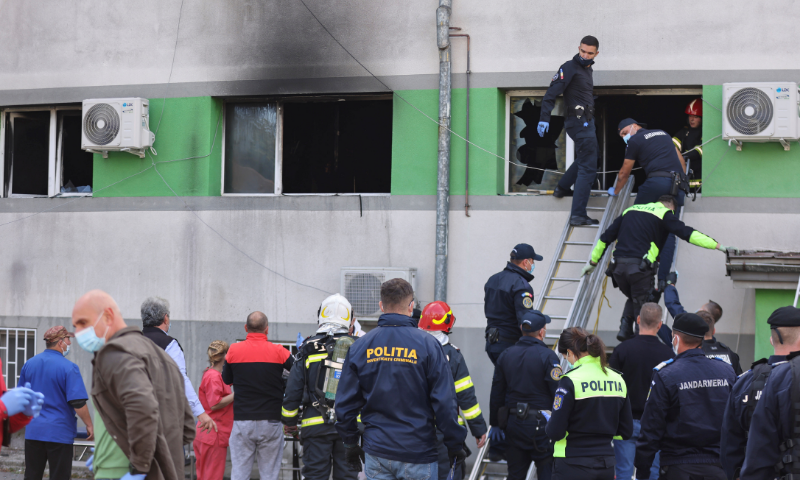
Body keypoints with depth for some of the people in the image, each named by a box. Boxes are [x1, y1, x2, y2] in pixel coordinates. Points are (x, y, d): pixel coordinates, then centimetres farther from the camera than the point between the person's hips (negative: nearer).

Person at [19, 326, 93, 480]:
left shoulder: (29, 364, 6)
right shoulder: (69, 367, -13)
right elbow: (78, 403, -17)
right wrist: (89, 426, -5)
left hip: (33, 431, 5)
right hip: (59, 432, -5)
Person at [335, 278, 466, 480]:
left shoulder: (360, 346, 3)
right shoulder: (427, 344, -7)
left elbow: (345, 401, 7)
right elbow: (445, 402, -8)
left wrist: (350, 442, 18)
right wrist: (455, 444, 1)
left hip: (376, 453, 3)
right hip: (418, 453, -3)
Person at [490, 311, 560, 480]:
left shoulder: (505, 355, 8)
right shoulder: (547, 356, -10)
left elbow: (496, 394, 12)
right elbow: (558, 393, -12)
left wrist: (495, 424, 19)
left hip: (513, 423, 5)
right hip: (541, 425, -5)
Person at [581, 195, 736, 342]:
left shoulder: (630, 210, 23)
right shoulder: (665, 214, 8)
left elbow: (606, 237, 24)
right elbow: (688, 233, -3)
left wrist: (593, 262, 32)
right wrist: (718, 246, -3)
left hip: (618, 266, 5)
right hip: (639, 267, -5)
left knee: (633, 299, 27)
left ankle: (625, 327, 9)